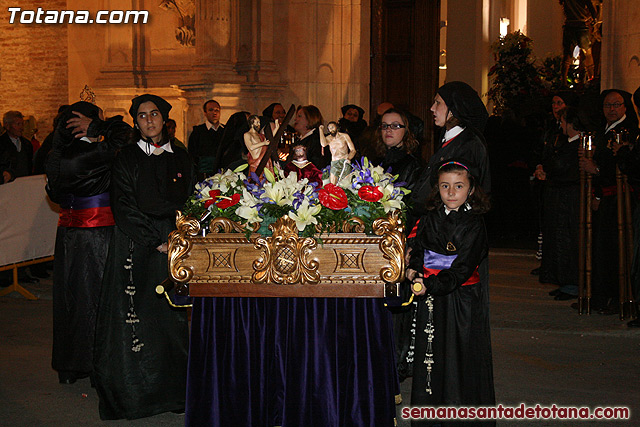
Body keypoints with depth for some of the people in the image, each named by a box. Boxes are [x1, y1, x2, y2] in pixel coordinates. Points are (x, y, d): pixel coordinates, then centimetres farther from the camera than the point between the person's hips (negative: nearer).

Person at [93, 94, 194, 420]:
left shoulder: (181, 159, 12)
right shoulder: (126, 159, 3)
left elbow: (188, 205, 12)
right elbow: (124, 208, -4)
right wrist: (155, 242, -11)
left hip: (174, 244, 3)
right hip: (135, 247, -2)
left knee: (173, 316, 1)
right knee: (137, 316, -5)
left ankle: (174, 389, 8)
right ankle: (135, 392, 4)